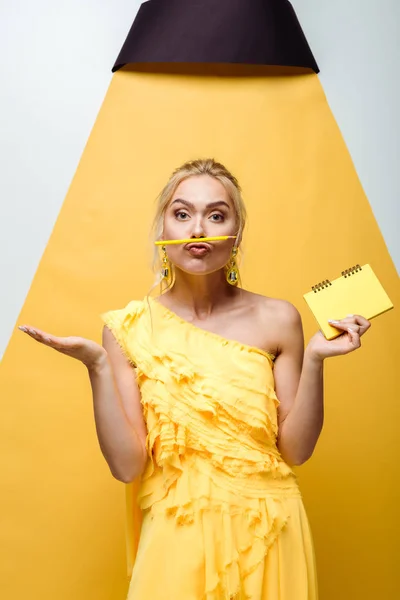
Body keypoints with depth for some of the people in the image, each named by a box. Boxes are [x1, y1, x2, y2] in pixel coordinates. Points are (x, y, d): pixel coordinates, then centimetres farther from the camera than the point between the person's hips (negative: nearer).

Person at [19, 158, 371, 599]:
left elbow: (296, 450, -4)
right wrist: (98, 366, -19)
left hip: (267, 534, 1)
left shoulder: (277, 320, -6)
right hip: (177, 537, -1)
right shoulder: (129, 327, -6)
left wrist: (315, 360, -16)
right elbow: (127, 465, -10)